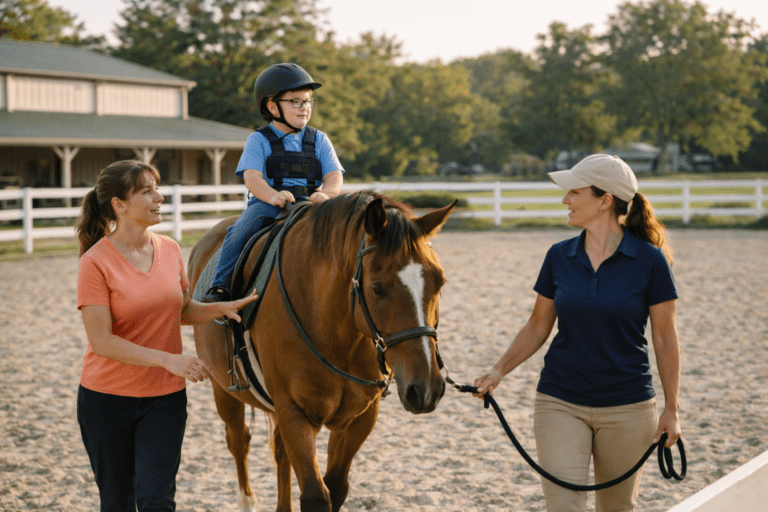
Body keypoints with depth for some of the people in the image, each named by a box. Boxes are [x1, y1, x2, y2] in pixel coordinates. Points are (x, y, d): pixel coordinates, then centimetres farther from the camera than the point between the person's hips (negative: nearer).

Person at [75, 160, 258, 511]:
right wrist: (168, 359, -29)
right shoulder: (96, 262, -15)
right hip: (107, 398, -3)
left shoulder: (170, 250, 1)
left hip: (165, 396, 3)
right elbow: (101, 340, -20)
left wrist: (222, 308, -4)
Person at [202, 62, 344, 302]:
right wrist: (272, 195, -29)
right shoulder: (259, 140, 8)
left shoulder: (319, 140, 17)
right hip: (266, 203, -2)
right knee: (240, 230, -30)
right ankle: (220, 287, -24)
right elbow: (252, 178, -7)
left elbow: (335, 176, 7)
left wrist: (325, 193, -18)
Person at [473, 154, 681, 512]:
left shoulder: (650, 261, -8)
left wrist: (671, 408, -5)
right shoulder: (559, 257, 1)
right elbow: (538, 327, 9)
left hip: (627, 407, -2)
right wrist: (500, 370, -5)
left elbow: (665, 338, -3)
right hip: (560, 403, 2)